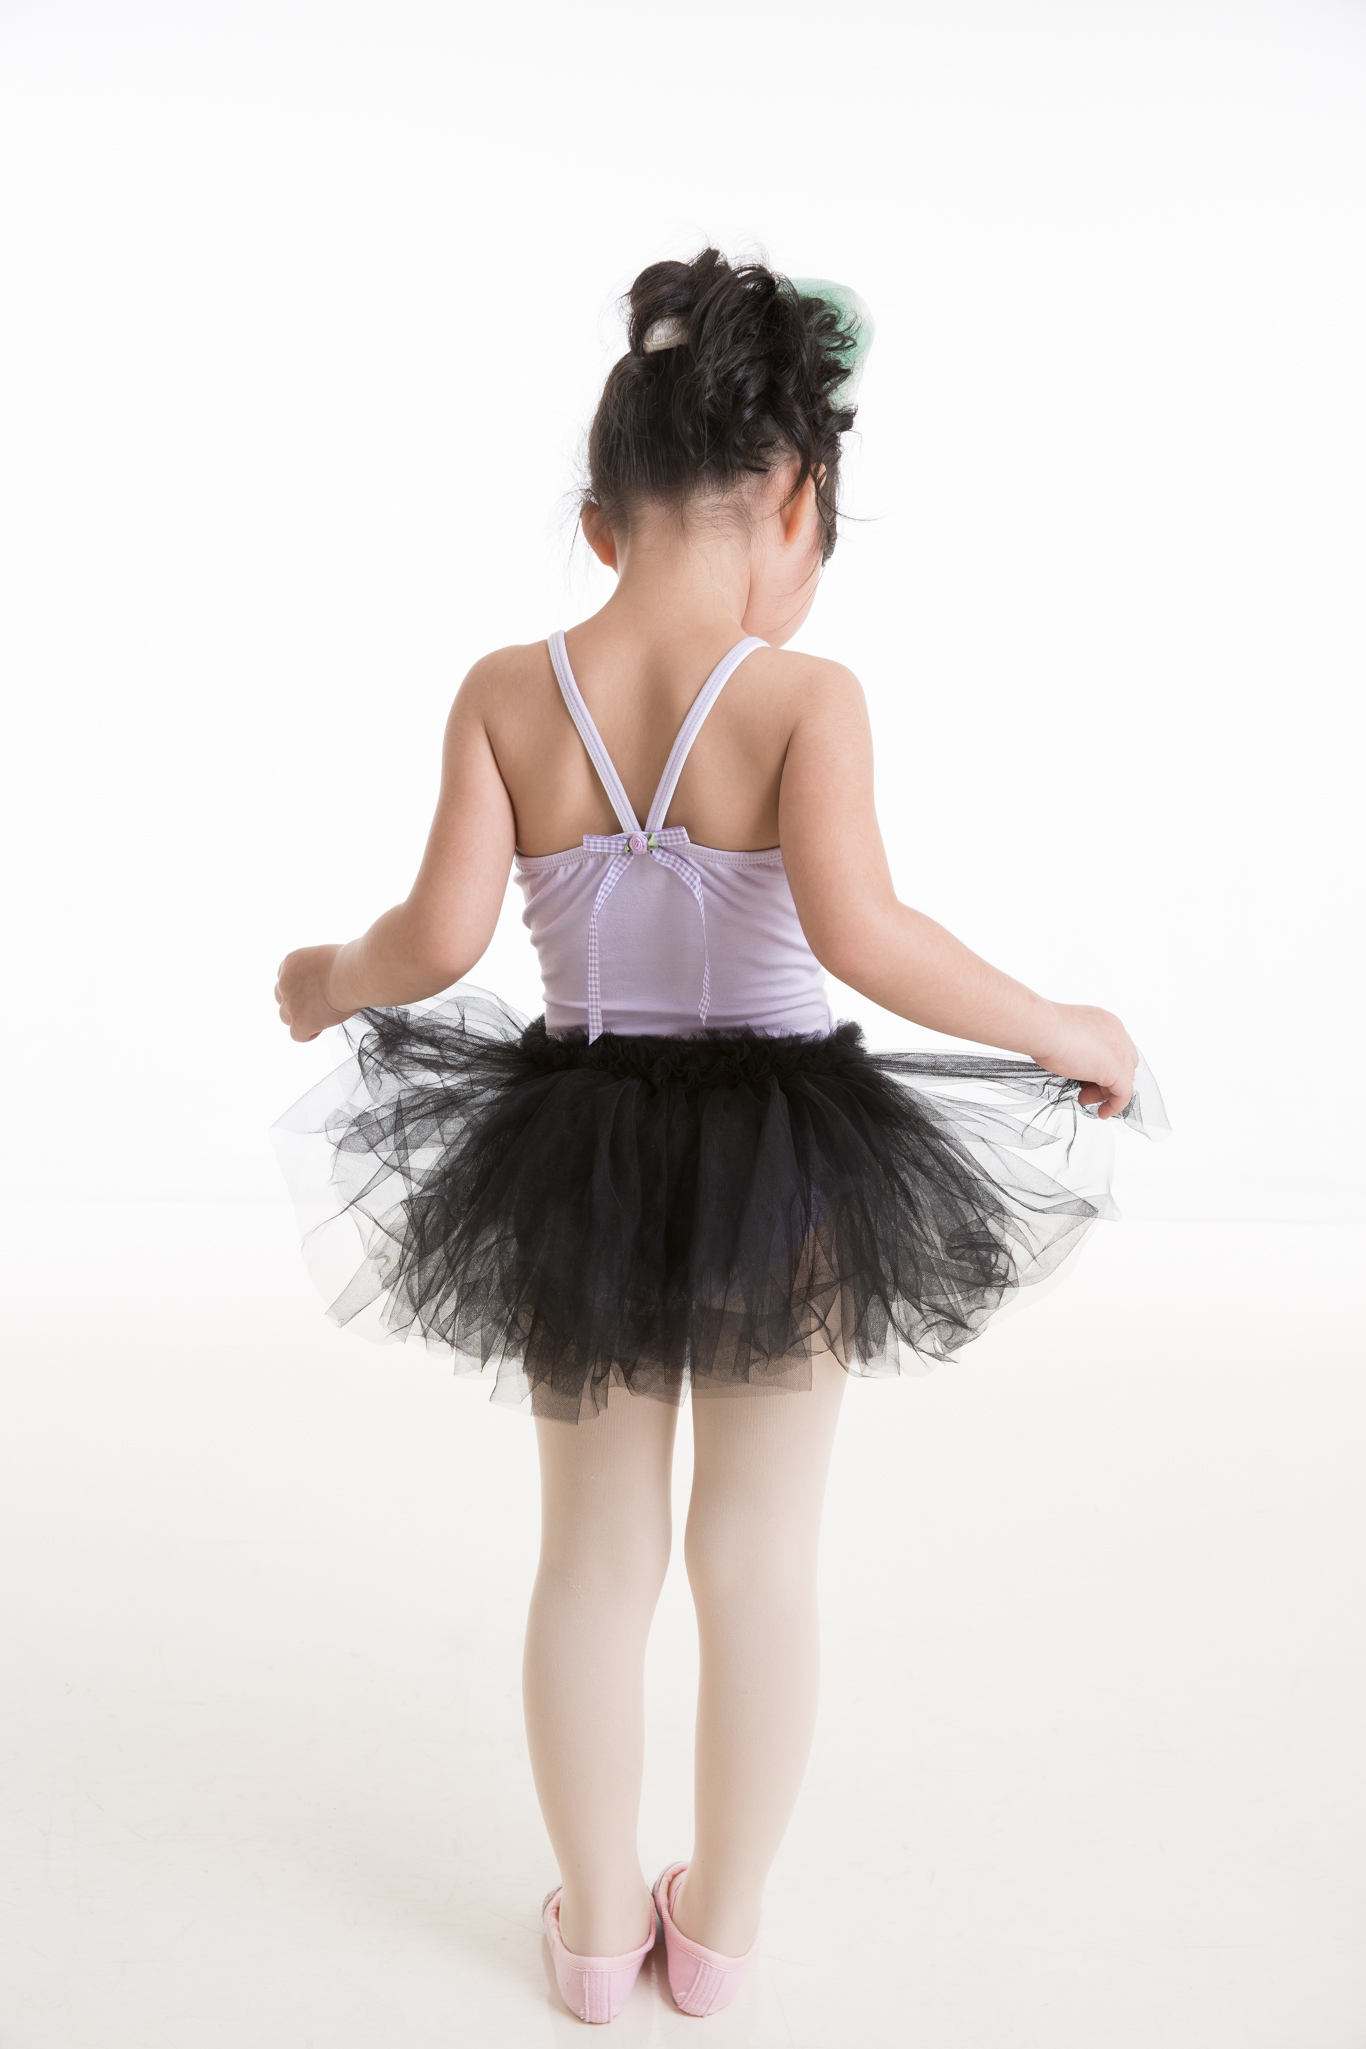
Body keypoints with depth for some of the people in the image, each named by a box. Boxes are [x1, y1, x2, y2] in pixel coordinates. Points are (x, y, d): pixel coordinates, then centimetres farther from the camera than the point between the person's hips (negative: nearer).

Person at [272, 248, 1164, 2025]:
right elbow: (860, 934, -27)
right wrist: (1062, 1033, -13)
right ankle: (724, 1926, 36)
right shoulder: (804, 694, -15)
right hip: (783, 1163, -2)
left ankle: (598, 1921, 38)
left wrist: (326, 981, 8)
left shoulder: (506, 693, -7)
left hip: (577, 1151, 3)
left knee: (596, 1551, 19)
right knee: (760, 1557, 17)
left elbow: (441, 940, -13)